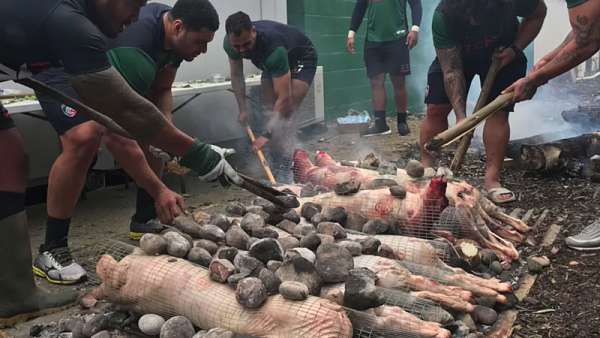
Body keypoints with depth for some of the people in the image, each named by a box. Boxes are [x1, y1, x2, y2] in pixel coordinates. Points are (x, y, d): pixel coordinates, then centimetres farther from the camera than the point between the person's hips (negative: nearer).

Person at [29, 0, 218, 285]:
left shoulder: (173, 33, -13)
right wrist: (159, 191, -38)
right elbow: (115, 135, -41)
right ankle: (51, 250, -22)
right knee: (84, 138, -33)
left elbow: (161, 90, 0)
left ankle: (144, 219, 16)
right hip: (59, 69, -9)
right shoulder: (133, 49, -39)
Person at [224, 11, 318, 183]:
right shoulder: (230, 44, -26)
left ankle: (285, 173, -19)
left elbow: (284, 98, -43)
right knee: (270, 111, -1)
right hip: (272, 63, 7)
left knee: (284, 112, -21)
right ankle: (275, 167, 8)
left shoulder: (273, 47, -44)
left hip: (301, 59, -6)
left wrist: (266, 135, -45)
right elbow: (236, 75, -6)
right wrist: (243, 109, -12)